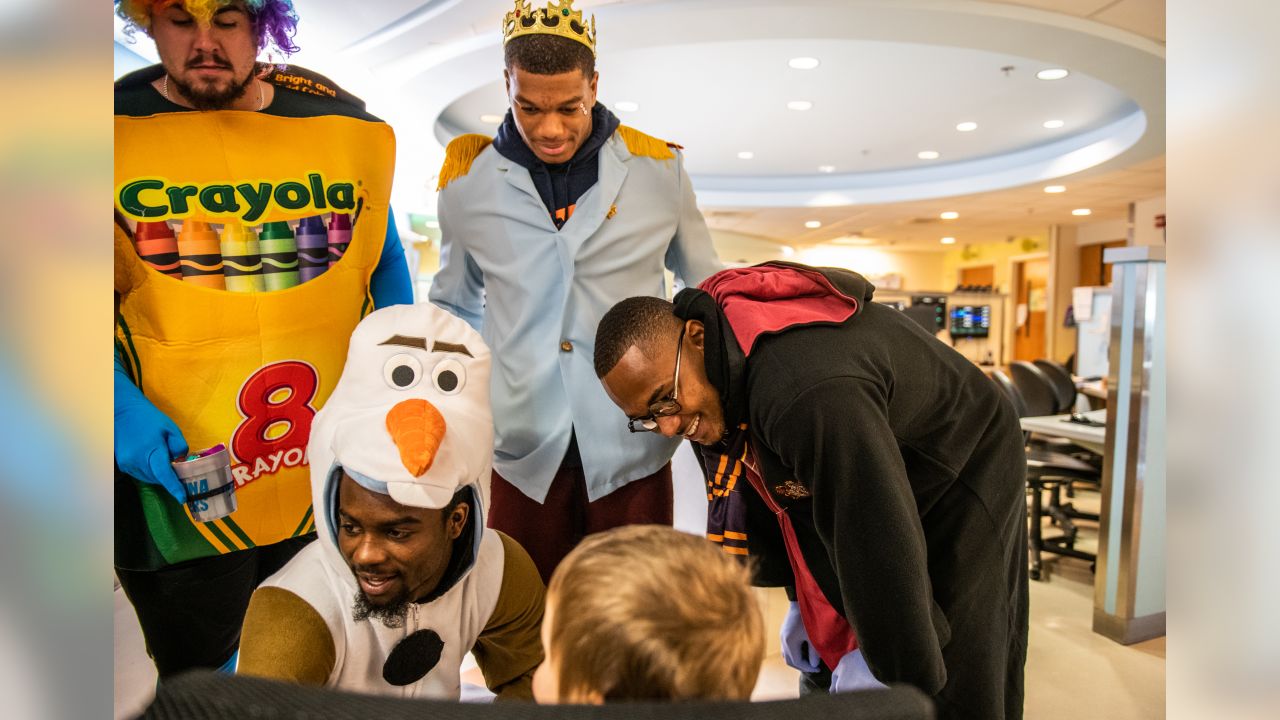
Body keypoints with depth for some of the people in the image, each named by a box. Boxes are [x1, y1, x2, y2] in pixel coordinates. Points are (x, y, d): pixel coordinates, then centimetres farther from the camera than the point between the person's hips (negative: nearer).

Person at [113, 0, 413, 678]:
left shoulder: (343, 122, 0)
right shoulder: (121, 130, -6)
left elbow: (385, 264, 8)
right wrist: (122, 408, -16)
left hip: (335, 487, 2)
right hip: (180, 487, -2)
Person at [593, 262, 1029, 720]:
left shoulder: (808, 391, -43)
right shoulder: (714, 379, -14)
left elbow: (884, 547, -35)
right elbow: (772, 494, 0)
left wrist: (895, 669, -20)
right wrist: (803, 600, 4)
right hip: (852, 490, 7)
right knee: (828, 661, 10)